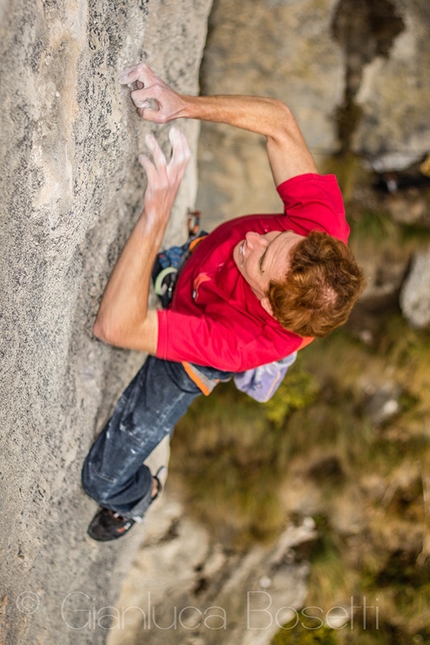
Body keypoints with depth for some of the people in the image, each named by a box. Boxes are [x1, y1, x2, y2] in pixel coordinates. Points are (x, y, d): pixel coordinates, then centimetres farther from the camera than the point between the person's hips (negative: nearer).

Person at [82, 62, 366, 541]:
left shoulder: (249, 342, -50)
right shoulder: (323, 228, -40)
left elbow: (114, 327, -55)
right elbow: (278, 120, -32)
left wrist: (157, 213, -61)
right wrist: (181, 104, -47)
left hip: (190, 364, -4)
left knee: (103, 478, 6)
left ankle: (135, 498, 42)